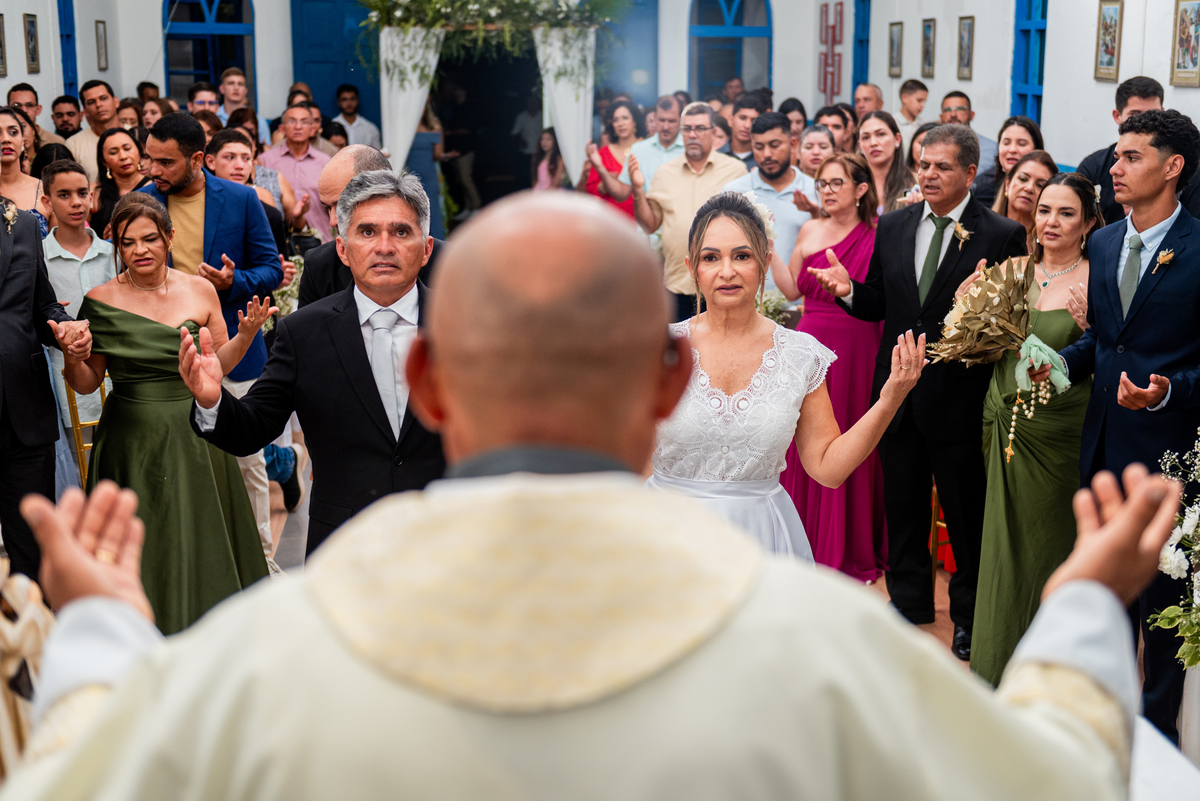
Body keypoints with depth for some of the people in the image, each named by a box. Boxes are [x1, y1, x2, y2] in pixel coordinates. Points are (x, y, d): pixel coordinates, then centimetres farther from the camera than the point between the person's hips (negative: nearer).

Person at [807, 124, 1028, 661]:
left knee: (965, 509, 8)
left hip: (959, 393, -4)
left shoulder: (1003, 235, -8)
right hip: (898, 389, 5)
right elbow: (877, 305, 10)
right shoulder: (892, 227, 6)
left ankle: (970, 613, 26)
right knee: (902, 502, 17)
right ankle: (909, 599, 35)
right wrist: (848, 290, -11)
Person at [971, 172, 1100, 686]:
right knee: (1005, 539, 13)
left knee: (1050, 542, 9)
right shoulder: (1015, 269, 5)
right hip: (1005, 418, 4)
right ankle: (1000, 661, 31)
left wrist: (1086, 324, -27)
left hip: (1059, 429, -4)